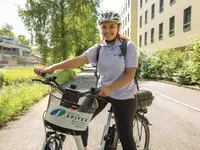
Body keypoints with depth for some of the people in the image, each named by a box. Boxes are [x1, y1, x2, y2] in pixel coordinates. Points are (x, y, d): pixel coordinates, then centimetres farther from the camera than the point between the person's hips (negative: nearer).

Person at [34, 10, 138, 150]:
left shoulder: (129, 46, -12)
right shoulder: (98, 48, -3)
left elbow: (130, 74, -17)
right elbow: (79, 60, -18)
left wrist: (110, 88, -30)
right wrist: (52, 67, -33)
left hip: (123, 96, -4)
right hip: (102, 91, 4)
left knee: (125, 137, 0)